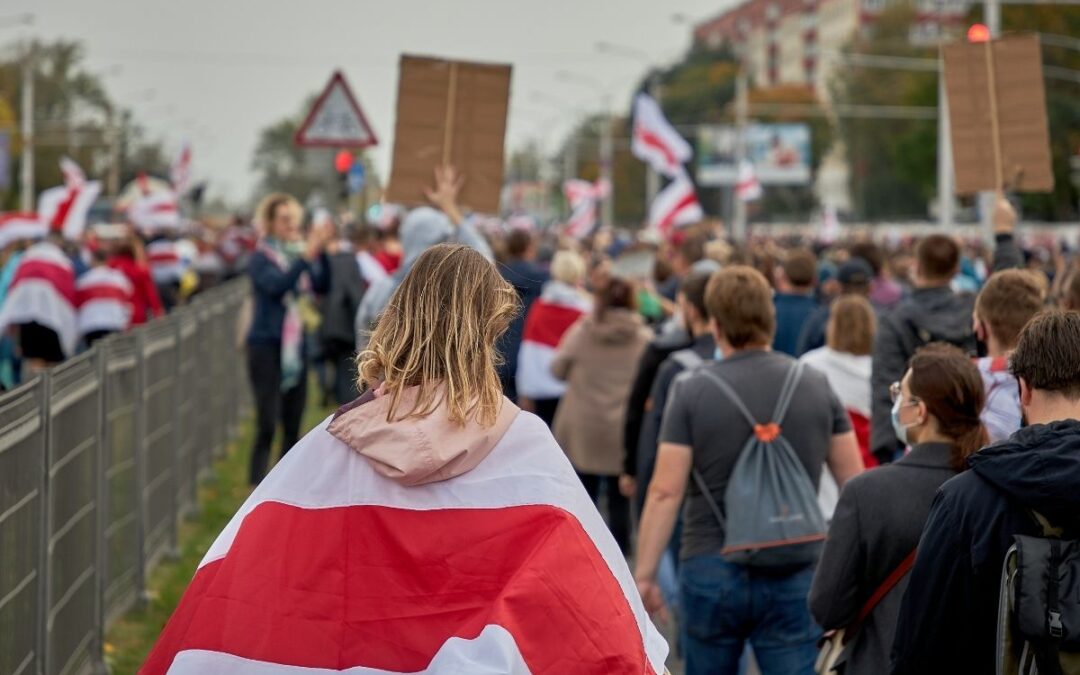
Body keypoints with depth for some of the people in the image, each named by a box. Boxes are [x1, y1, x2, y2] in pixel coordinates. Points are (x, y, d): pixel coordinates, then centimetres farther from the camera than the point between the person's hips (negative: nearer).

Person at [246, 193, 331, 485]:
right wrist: (307, 255, -31)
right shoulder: (262, 257, -6)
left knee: (293, 425, 8)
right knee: (267, 425, -11)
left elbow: (322, 286, -3)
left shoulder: (301, 253, 9)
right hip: (267, 344, -6)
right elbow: (277, 285, -24)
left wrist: (321, 251, -16)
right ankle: (257, 487, -9)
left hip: (296, 346, 6)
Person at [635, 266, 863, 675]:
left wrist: (644, 573, -3)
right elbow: (854, 483, 5)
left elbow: (665, 492, -10)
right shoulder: (816, 386, 1)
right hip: (793, 576, 1)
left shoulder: (692, 391, -7)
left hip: (711, 569, -1)